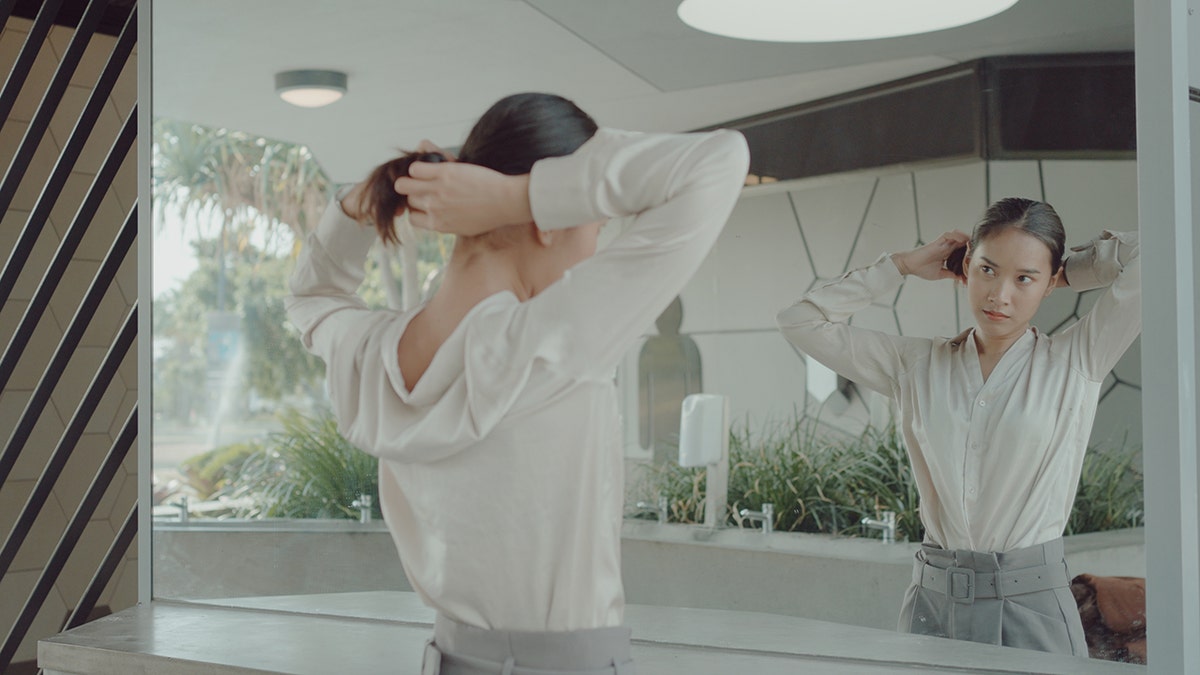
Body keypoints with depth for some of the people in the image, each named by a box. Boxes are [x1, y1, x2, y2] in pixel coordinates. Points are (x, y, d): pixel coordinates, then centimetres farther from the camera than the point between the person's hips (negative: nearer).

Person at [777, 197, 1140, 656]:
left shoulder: (1076, 363, 0)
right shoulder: (918, 365, 8)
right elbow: (801, 321, 9)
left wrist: (1068, 270, 8)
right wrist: (904, 265, 10)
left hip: (1032, 605, -2)